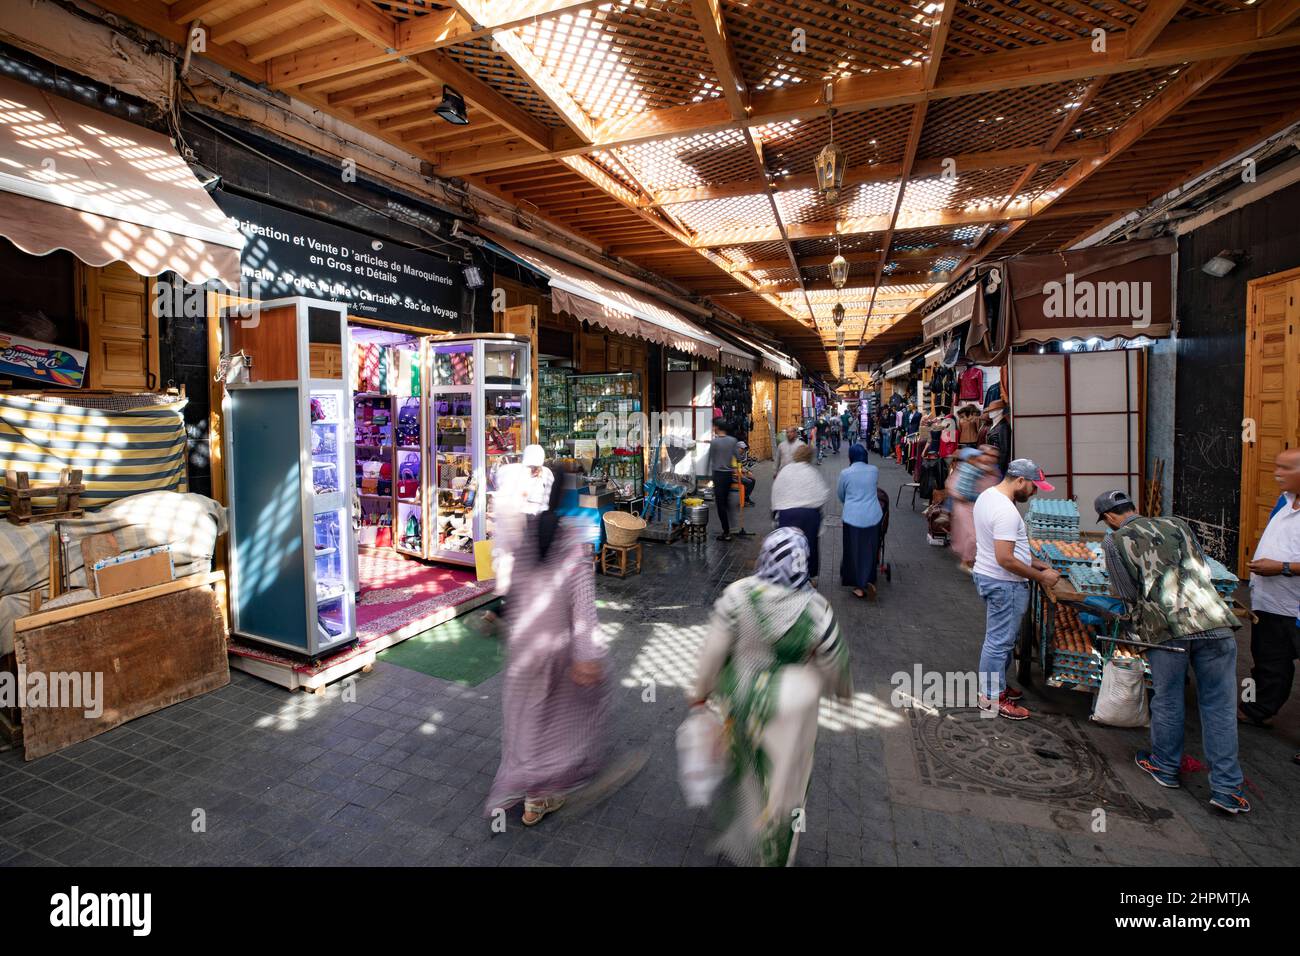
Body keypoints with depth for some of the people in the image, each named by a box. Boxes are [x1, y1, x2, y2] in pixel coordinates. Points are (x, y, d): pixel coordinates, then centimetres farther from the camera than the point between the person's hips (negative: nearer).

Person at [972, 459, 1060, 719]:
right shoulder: (1006, 511, -25)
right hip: (1004, 584, -10)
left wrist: (1037, 563, 14)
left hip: (986, 576, 10)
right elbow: (1005, 559, -27)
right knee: (1000, 641, 2)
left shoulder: (987, 495, 7)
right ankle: (991, 698, 14)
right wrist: (1041, 577, -15)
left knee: (999, 638, 22)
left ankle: (996, 684, 35)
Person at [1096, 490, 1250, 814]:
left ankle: (1165, 766, 31)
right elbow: (1202, 569, 21)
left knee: (1167, 702, 13)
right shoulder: (1178, 524, 16)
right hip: (1213, 622, 3)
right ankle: (1226, 788, 15)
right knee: (1220, 705, 10)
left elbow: (1127, 594, 1)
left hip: (1166, 629, -3)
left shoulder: (1115, 541, 4)